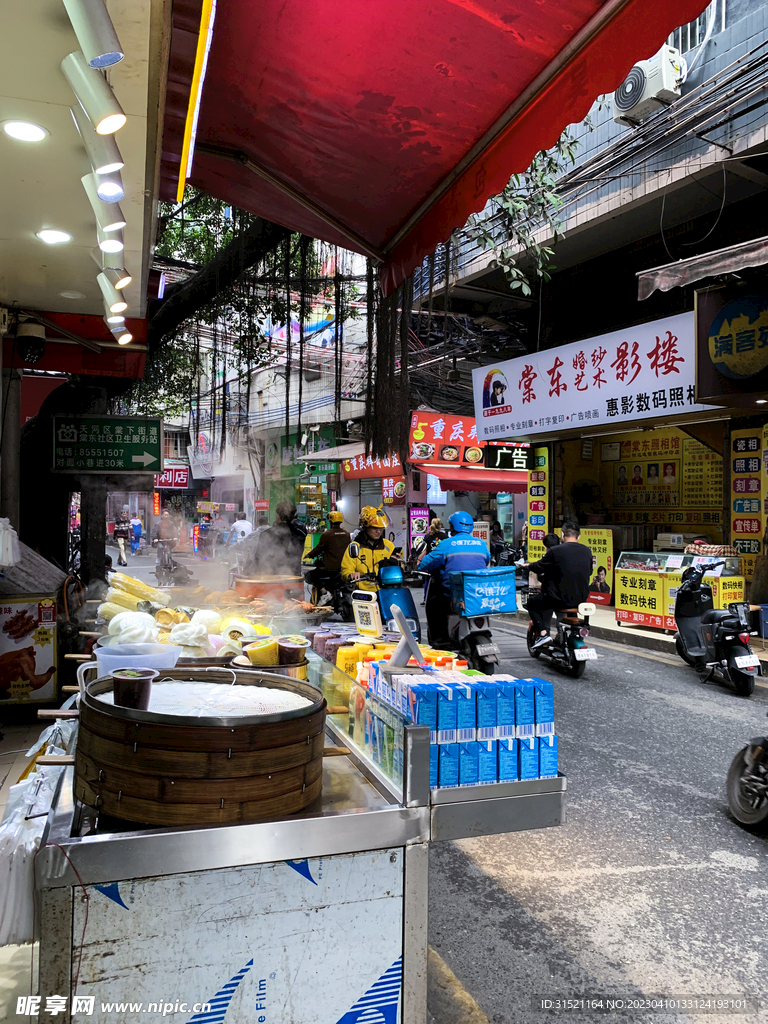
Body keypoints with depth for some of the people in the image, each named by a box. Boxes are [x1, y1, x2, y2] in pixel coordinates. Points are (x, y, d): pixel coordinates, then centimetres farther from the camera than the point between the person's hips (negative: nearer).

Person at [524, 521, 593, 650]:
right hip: (582, 598, 6)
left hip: (561, 599, -6)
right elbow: (589, 572, 16)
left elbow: (539, 567, -3)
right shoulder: (587, 551, 3)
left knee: (532, 601, 16)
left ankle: (543, 633, 1)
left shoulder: (555, 551, -14)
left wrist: (528, 566, 19)